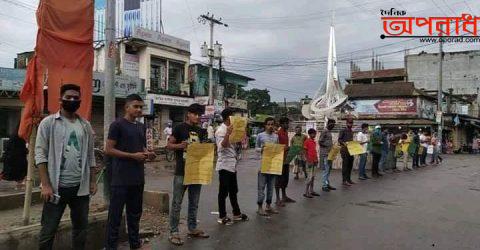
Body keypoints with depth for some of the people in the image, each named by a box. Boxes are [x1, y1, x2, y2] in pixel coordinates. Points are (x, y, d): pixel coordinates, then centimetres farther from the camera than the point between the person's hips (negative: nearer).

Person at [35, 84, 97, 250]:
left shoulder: (85, 125, 11)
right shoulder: (48, 122, -3)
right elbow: (40, 154, -8)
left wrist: (93, 181, 9)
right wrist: (45, 185, -14)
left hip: (81, 186, 4)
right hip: (57, 186, -4)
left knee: (81, 227, 14)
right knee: (48, 230, 5)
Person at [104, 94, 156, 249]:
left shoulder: (142, 127, 13)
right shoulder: (117, 124, -8)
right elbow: (108, 150, -12)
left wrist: (147, 154, 0)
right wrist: (133, 155, -18)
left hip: (138, 178, 7)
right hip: (121, 178, -7)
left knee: (135, 213, 17)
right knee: (115, 215, 1)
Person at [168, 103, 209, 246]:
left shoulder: (200, 131, 12)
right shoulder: (180, 128, -5)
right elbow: (169, 145, -5)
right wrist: (181, 145, -23)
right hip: (182, 171, -6)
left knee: (194, 203, 14)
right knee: (177, 203, -1)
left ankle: (192, 229, 26)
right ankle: (173, 232, 7)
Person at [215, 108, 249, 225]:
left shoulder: (231, 129, 15)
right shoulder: (221, 130, -13)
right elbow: (222, 146, -22)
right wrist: (228, 134, -34)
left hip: (232, 164, 9)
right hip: (225, 164, -9)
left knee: (233, 191, 16)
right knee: (223, 192, 0)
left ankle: (236, 213, 27)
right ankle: (222, 216, 10)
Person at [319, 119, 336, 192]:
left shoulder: (329, 132, 16)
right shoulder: (324, 132, -11)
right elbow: (320, 142, -16)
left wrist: (333, 146, 8)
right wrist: (328, 146, -22)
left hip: (330, 153, 9)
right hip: (325, 154, -9)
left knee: (329, 169, 11)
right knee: (325, 169, -6)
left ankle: (327, 184, 18)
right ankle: (324, 185, 0)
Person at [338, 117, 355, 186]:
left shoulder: (351, 131, 18)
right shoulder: (343, 131, -5)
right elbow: (339, 139, -10)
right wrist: (343, 143, -26)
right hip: (344, 150, -8)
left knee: (350, 165, 10)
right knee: (345, 165, -8)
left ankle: (348, 179, 20)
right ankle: (344, 180, -6)